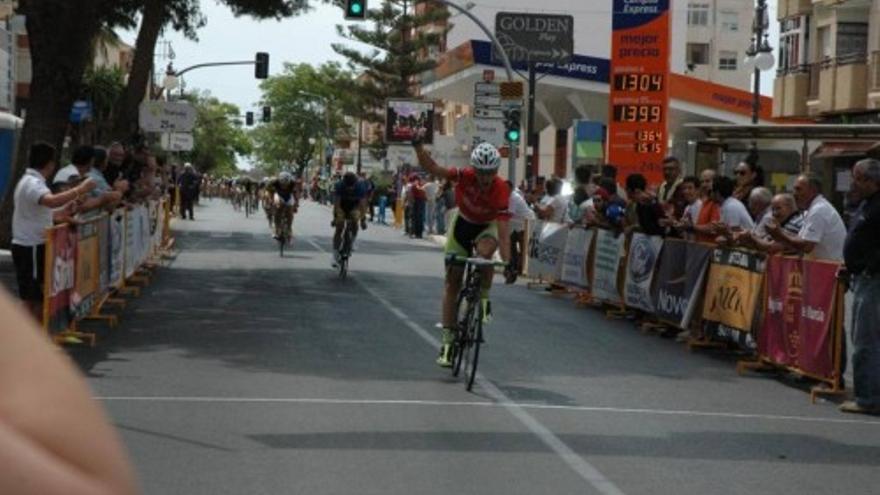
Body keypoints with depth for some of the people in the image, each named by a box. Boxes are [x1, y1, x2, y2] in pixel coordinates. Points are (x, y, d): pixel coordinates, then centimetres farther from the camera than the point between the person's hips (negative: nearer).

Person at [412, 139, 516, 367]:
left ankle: (483, 300, -13)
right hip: (463, 223, 2)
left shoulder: (502, 190, -32)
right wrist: (418, 146, -48)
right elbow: (433, 168, -33)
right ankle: (447, 340, 6)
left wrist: (508, 263, -44)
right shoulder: (465, 176, -27)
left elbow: (503, 231, -35)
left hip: (487, 227, -2)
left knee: (484, 252, -38)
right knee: (452, 281, -1)